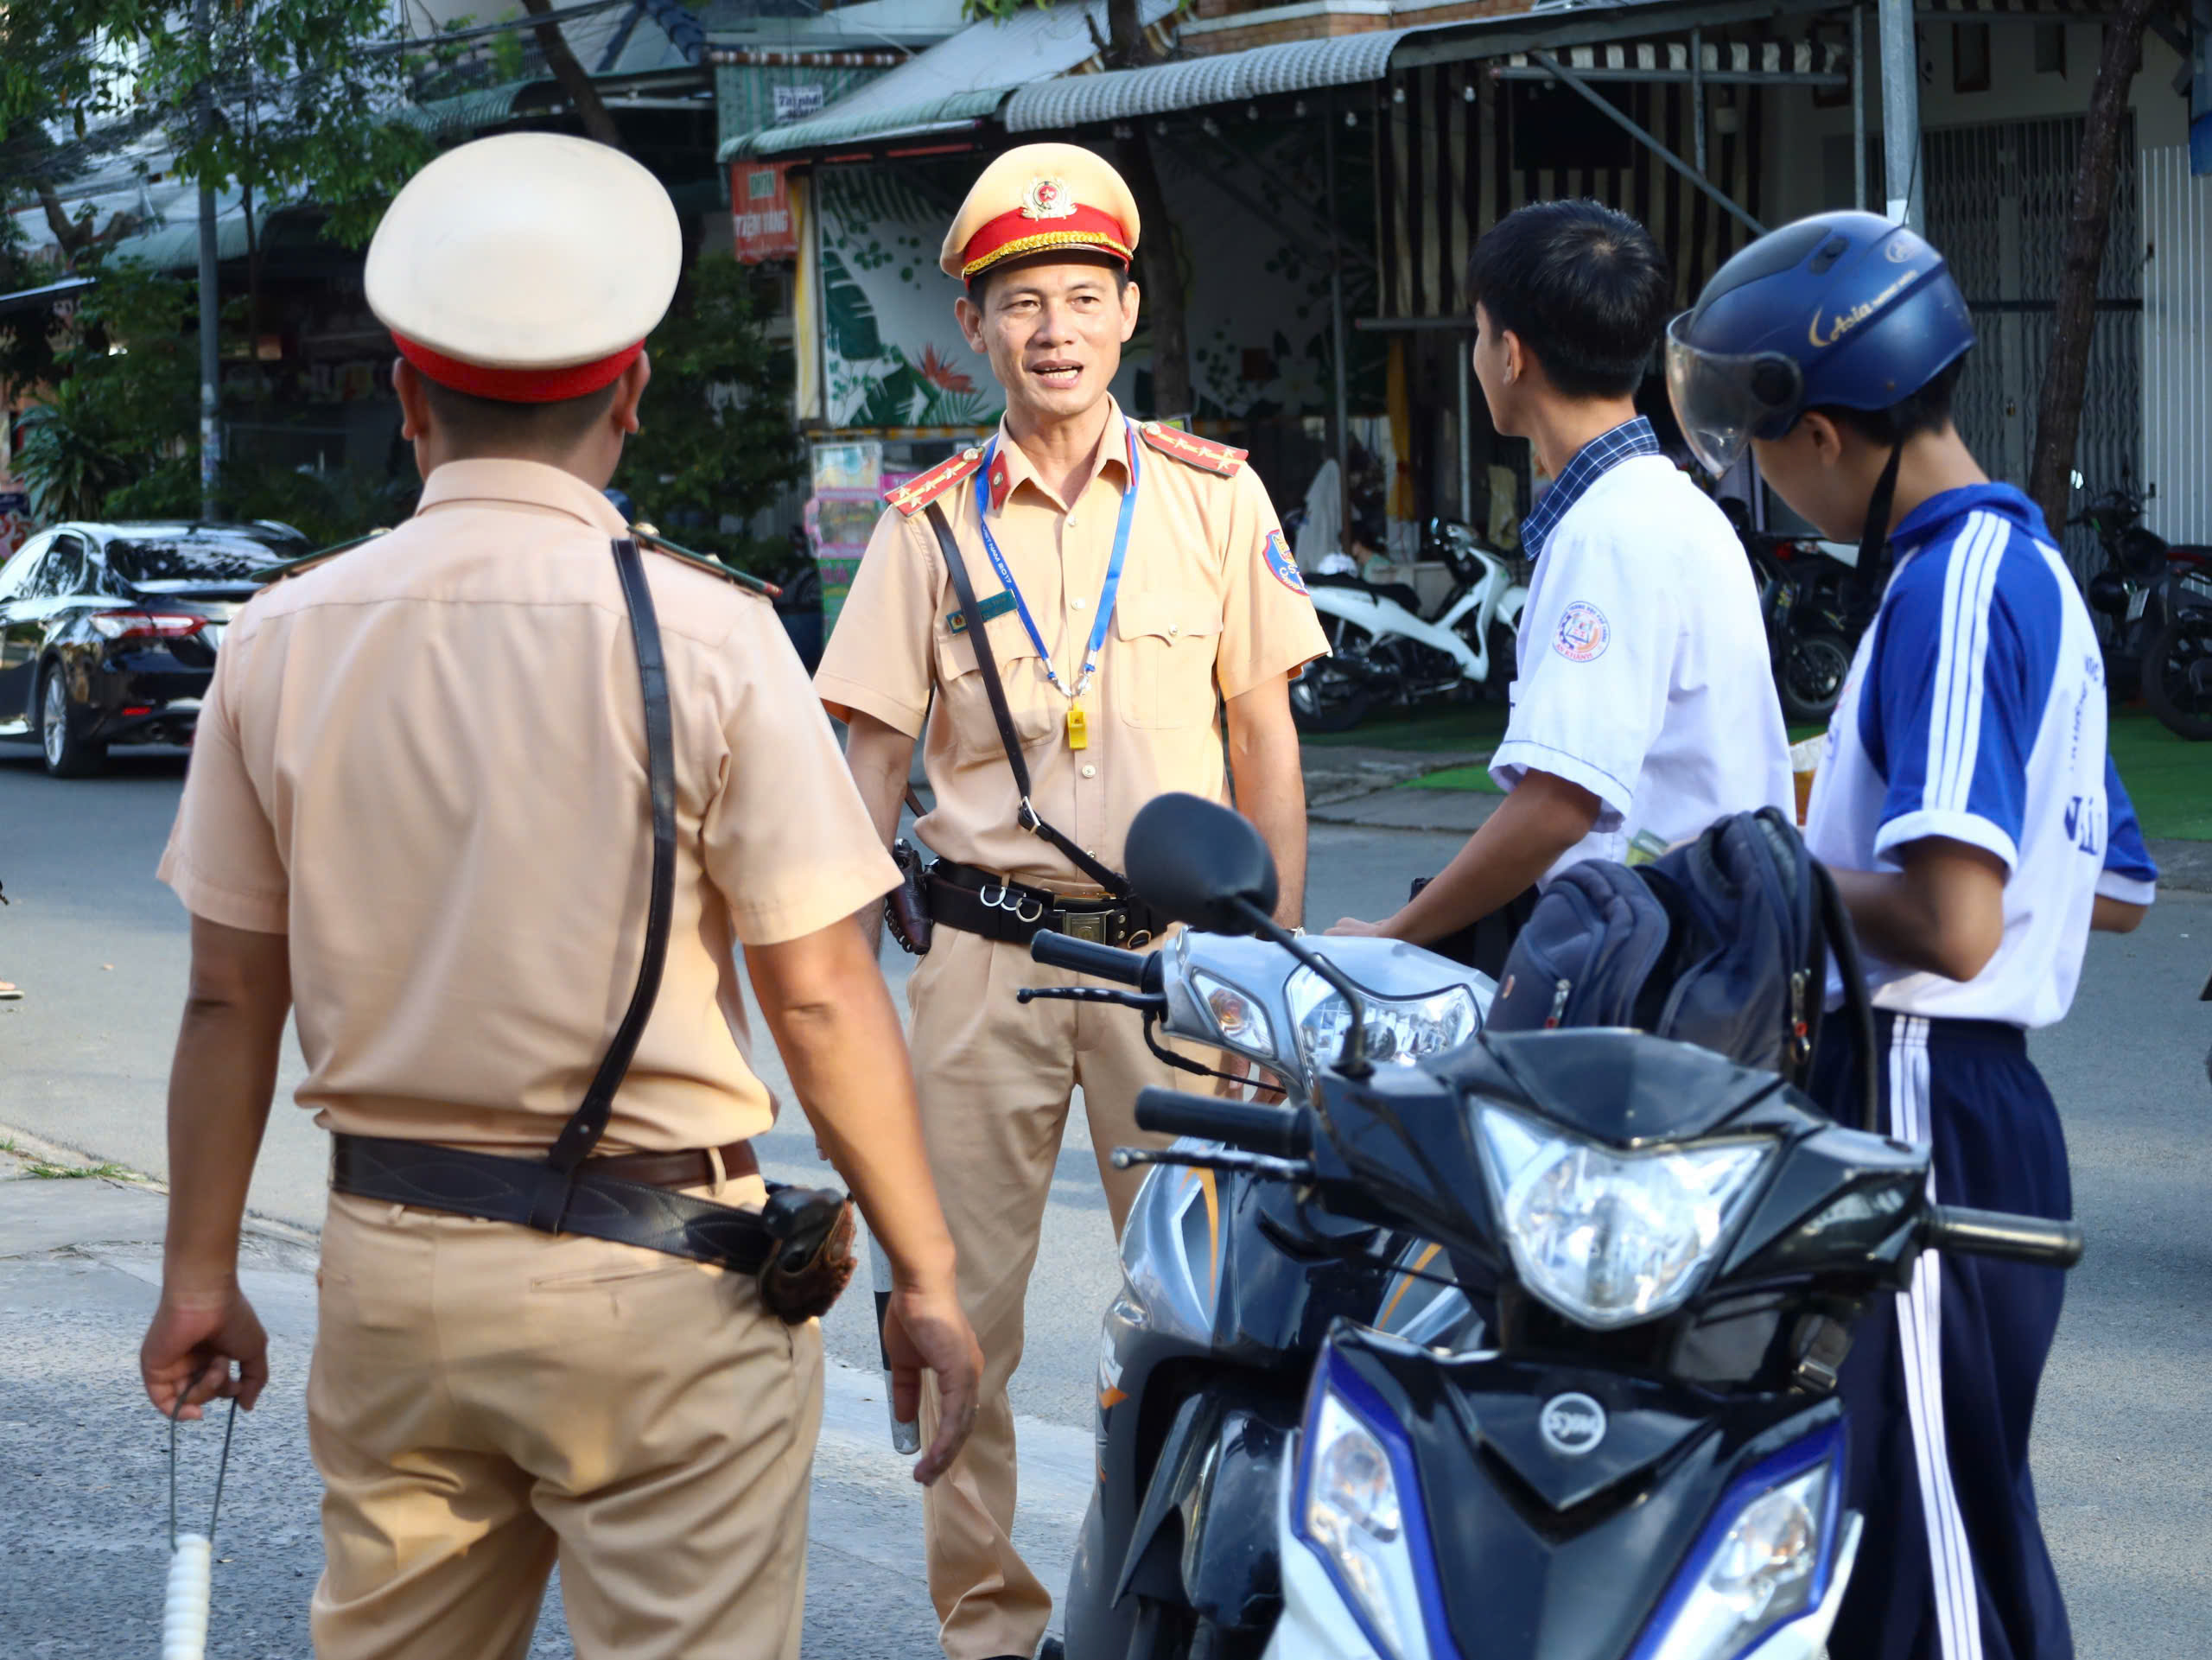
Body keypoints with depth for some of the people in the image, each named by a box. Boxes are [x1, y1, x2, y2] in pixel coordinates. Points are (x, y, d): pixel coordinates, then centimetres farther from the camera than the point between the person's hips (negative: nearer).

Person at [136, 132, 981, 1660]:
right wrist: (924, 1275, -1)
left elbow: (231, 996, 6)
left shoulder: (284, 640, 1)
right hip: (652, 1271, -4)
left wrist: (202, 1270, 16)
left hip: (389, 1261, 4)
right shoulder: (706, 637, -9)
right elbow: (821, 997, -10)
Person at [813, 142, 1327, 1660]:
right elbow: (873, 756, 8)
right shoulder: (931, 525, 7)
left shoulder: (1215, 497, 6)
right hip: (984, 951, 1)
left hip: (1172, 947, -1)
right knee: (960, 1304, 3)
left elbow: (1266, 739, 8)